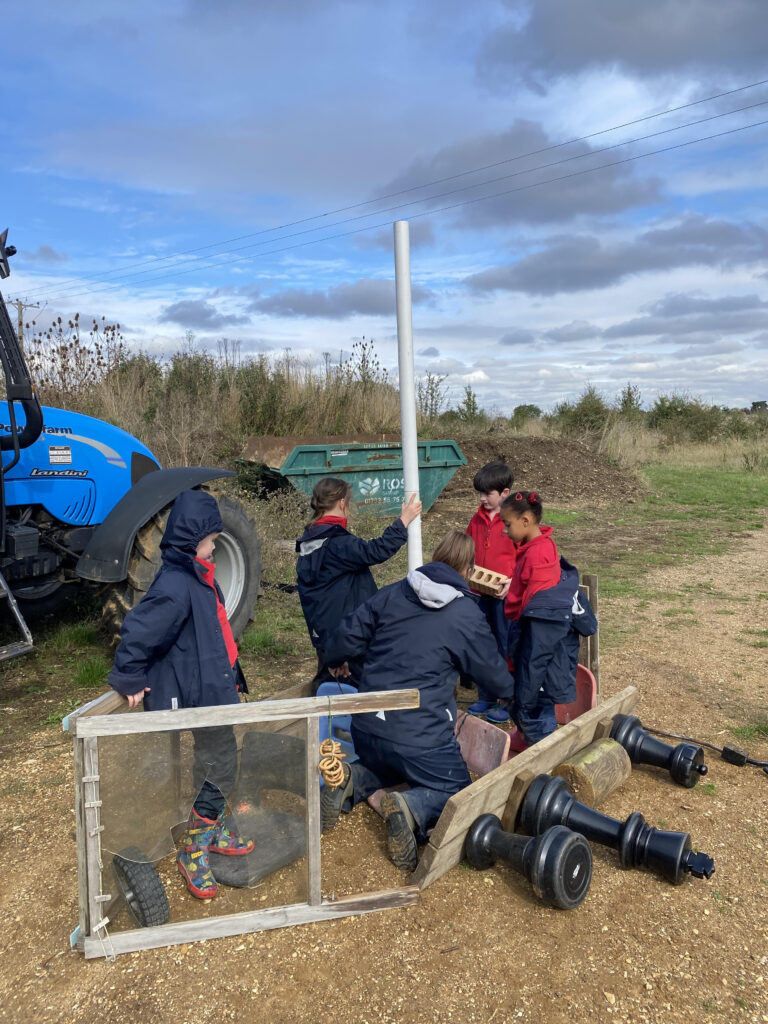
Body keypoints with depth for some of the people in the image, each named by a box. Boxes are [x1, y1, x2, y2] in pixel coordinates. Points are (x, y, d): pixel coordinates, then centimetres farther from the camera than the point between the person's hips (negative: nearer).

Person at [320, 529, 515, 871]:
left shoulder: (391, 593, 2)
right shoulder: (467, 615, -7)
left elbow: (348, 635, 5)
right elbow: (495, 675, 5)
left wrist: (334, 659, 28)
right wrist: (510, 690, 29)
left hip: (367, 727, 5)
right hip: (421, 737, -5)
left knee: (387, 767, 34)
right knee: (455, 791, 16)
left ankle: (351, 782, 2)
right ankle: (412, 808, -15)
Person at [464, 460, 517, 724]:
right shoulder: (477, 519, 7)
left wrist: (512, 582, -22)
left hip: (505, 595, -6)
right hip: (480, 593, 6)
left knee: (506, 646, 4)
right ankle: (485, 698, 28)